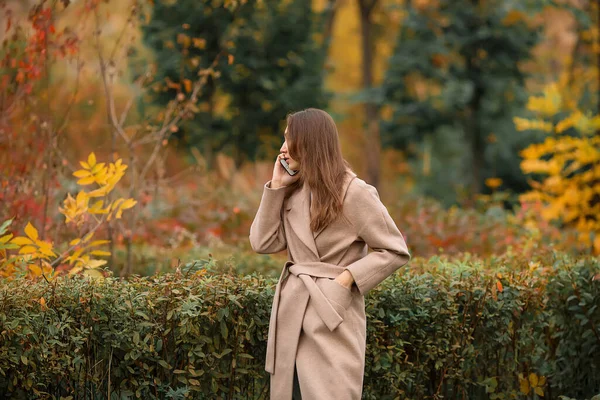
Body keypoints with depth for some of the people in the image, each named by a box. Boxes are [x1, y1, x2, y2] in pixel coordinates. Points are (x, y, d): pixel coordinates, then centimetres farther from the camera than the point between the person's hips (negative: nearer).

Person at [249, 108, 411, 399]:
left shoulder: (353, 192, -11)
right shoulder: (292, 191, 10)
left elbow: (395, 251, -8)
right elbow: (263, 243, 5)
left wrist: (348, 277, -16)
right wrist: (276, 186, 1)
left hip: (332, 314, -7)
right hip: (291, 312, 7)